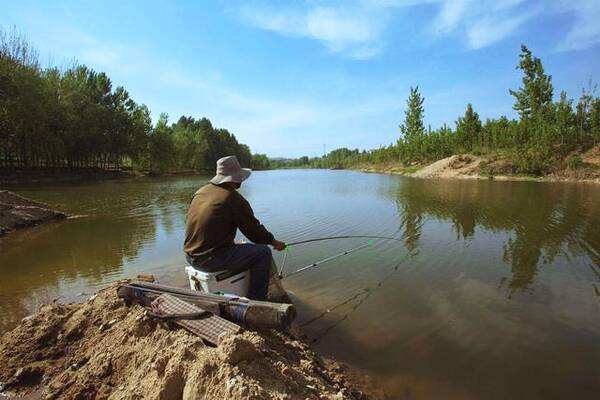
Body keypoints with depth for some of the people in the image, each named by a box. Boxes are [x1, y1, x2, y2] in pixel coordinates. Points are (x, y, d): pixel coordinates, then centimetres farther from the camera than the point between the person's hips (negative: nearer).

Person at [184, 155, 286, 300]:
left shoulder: (200, 191, 9)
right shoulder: (234, 199, -14)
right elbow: (254, 231, -8)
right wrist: (274, 242, 10)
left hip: (190, 256, 9)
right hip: (211, 260, -9)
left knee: (235, 245, 33)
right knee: (263, 252, -1)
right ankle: (256, 301, 8)